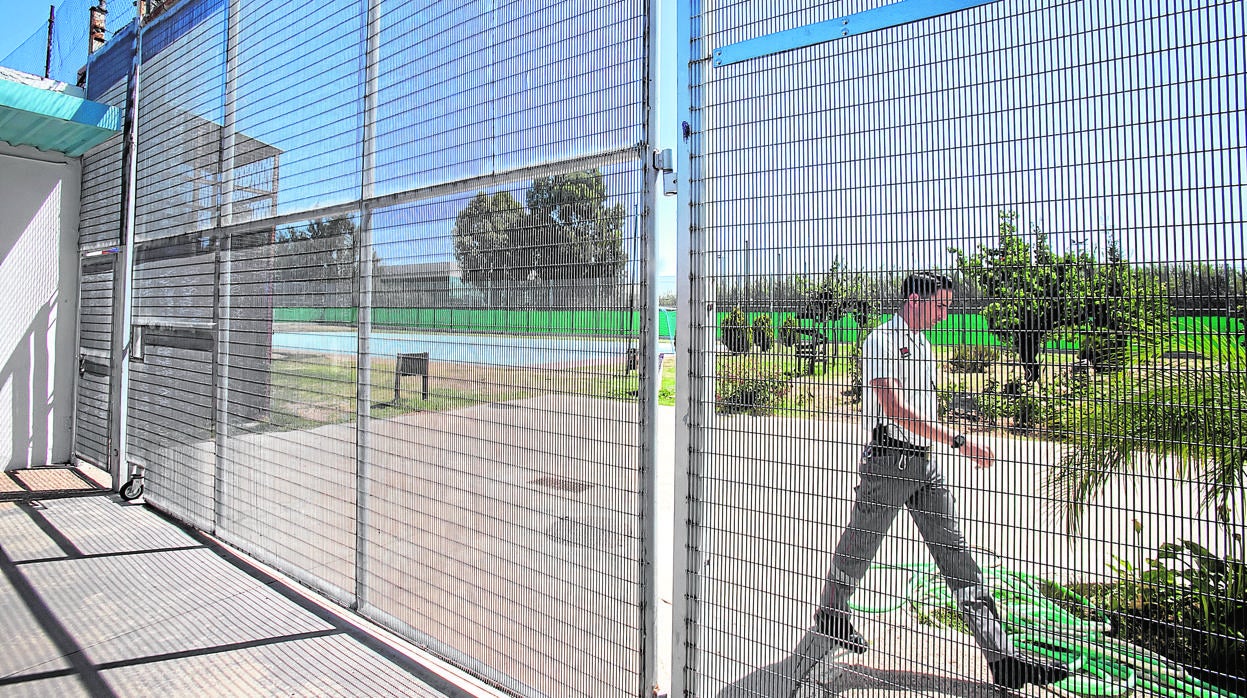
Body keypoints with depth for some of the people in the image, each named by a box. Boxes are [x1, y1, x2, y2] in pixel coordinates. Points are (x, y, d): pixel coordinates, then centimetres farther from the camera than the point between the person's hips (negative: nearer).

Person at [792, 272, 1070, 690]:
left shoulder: (922, 343, 15)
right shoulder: (881, 341, -13)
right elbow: (894, 409, -23)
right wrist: (957, 441, -25)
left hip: (924, 462, 8)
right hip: (888, 460, -8)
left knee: (956, 554, 6)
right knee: (858, 546, 7)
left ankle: (1002, 657, 11)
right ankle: (830, 616, 29)